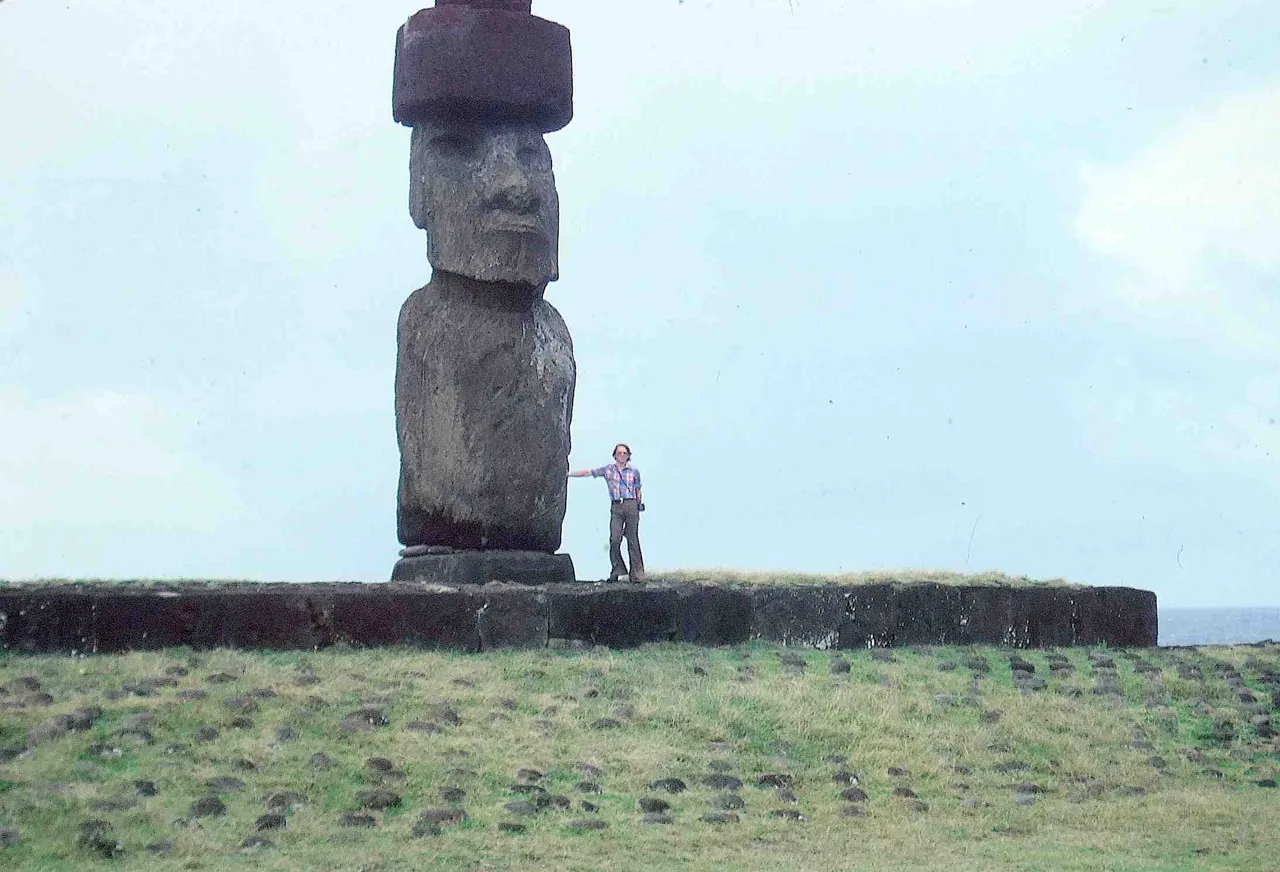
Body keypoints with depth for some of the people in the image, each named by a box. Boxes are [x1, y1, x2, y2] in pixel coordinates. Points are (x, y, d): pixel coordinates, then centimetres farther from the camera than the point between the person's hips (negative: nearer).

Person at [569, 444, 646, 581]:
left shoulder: (634, 471, 11)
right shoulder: (608, 470, 12)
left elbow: (638, 491, 16)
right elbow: (588, 472, 12)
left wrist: (639, 505, 6)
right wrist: (569, 474, 10)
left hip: (631, 505, -1)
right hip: (616, 507, 1)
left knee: (633, 539, -3)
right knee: (614, 539, -10)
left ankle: (637, 573, -2)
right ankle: (617, 570, -2)